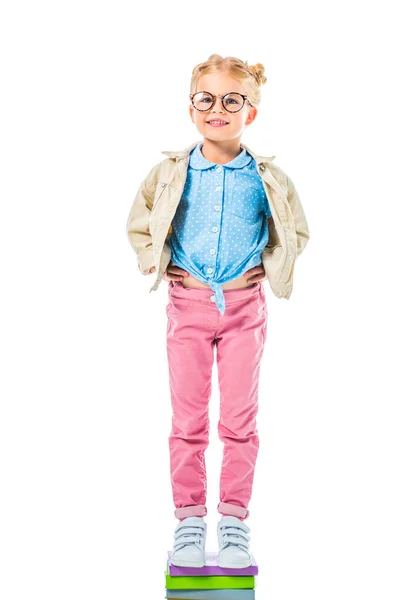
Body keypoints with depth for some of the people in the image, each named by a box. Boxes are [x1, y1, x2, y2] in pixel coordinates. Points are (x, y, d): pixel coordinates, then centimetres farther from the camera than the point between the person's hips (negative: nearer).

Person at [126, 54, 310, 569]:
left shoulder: (268, 178, -2)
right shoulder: (170, 173, -1)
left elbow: (297, 231, 13)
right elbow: (138, 227, 12)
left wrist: (268, 269, 1)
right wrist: (160, 265, 0)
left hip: (245, 305, 0)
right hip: (188, 303, 1)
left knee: (239, 419, 4)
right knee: (188, 419, 5)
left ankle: (234, 520, 15)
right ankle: (189, 518, 15)